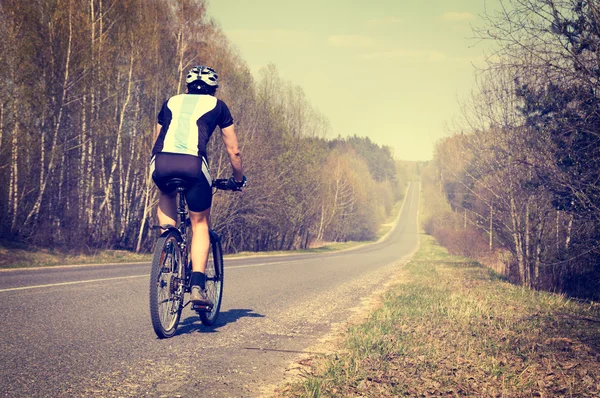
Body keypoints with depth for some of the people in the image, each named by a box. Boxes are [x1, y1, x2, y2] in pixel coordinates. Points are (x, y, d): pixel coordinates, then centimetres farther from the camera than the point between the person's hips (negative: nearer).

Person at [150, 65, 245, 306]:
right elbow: (233, 151, 26)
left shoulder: (171, 102, 30)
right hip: (193, 164, -2)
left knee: (167, 195, 38)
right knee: (200, 223, 15)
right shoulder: (217, 106, 23)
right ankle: (198, 286, 3)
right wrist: (238, 179, 42)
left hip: (161, 162, 2)